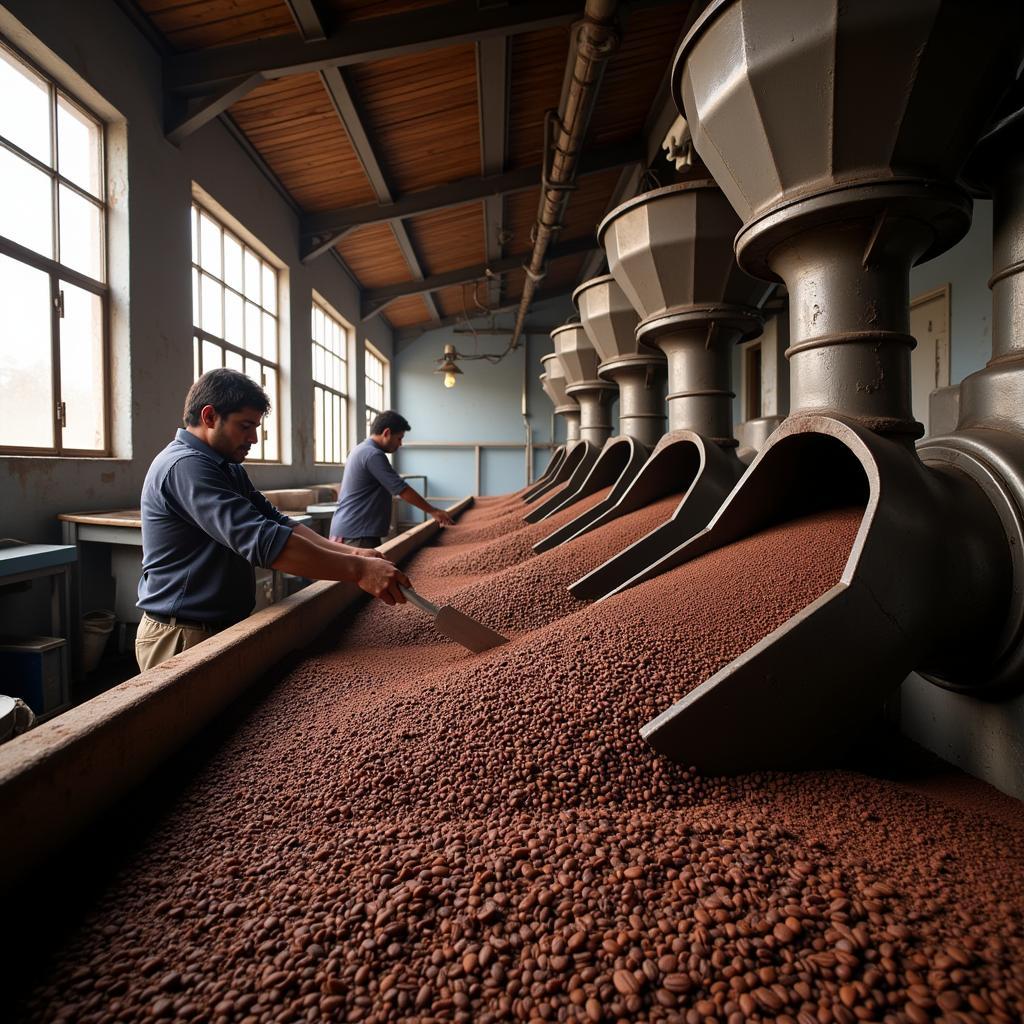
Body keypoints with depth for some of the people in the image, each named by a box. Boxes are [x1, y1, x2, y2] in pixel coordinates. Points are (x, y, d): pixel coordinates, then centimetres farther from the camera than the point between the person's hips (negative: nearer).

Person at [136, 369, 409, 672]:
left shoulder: (229, 470, 12)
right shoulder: (185, 467, -22)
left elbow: (276, 522, 4)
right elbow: (262, 541, -32)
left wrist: (350, 552, -11)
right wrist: (358, 569, -32)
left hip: (224, 628, 9)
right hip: (182, 638, -9)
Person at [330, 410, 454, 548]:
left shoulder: (361, 449, 16)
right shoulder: (373, 455, -17)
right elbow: (402, 489, -17)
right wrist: (433, 511, -9)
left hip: (351, 529, 10)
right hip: (355, 533, -10)